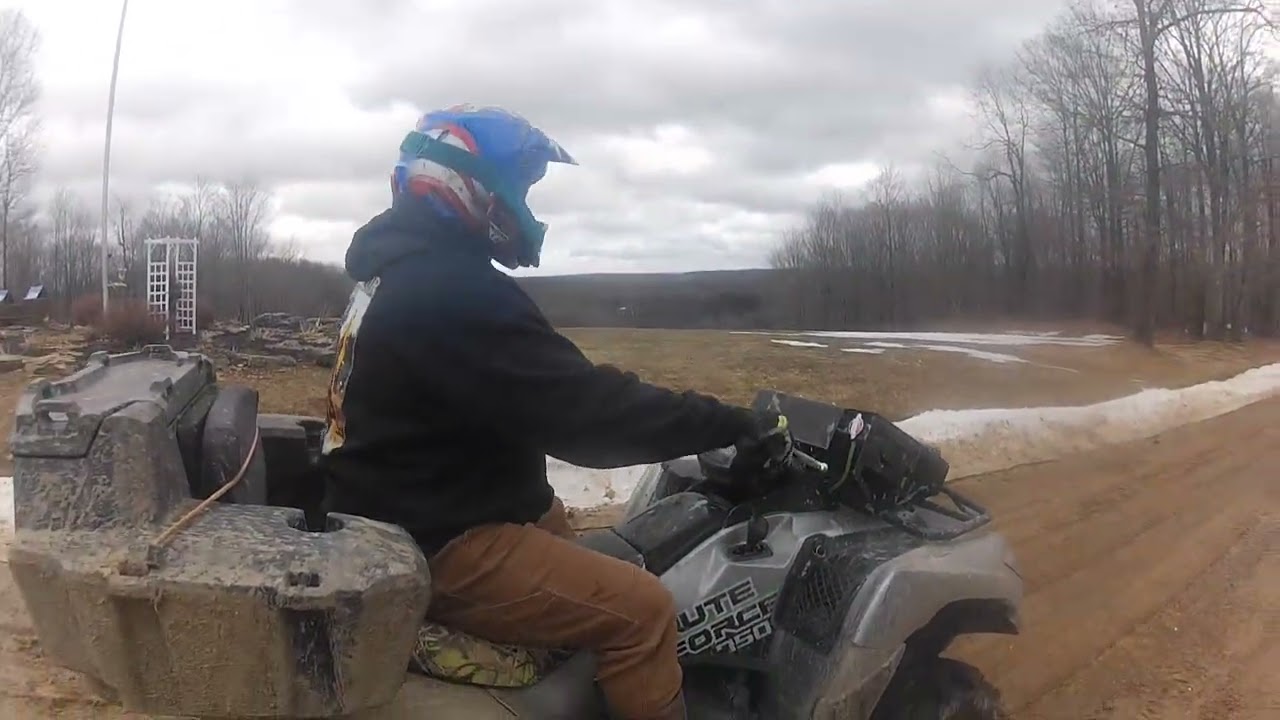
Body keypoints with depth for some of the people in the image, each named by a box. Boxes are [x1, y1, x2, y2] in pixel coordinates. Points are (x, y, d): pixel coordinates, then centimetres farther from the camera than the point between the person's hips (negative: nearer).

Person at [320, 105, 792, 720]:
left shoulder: (401, 267, 12)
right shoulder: (453, 290, -23)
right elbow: (582, 414, -27)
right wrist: (737, 426, -20)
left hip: (409, 514, 11)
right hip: (435, 545, -11)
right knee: (641, 610, -16)